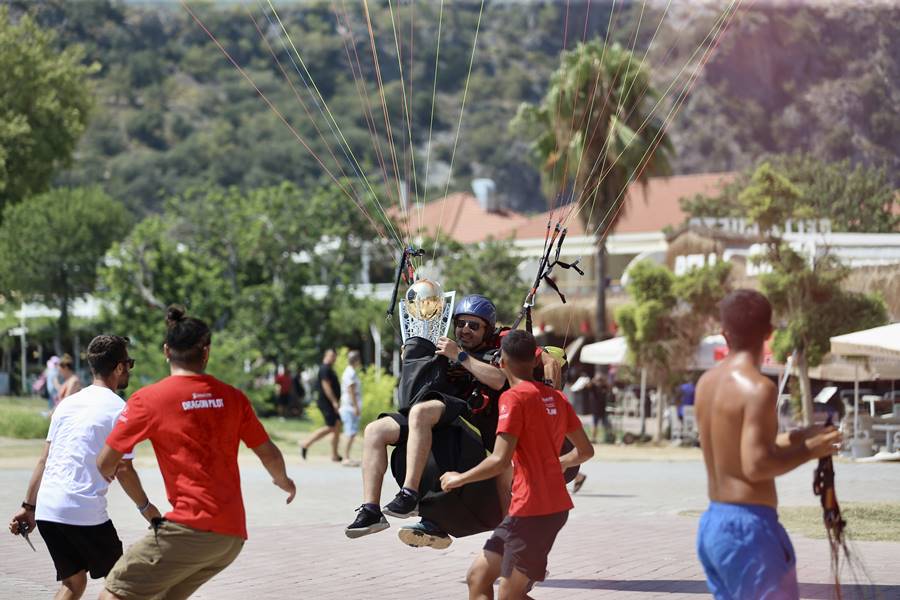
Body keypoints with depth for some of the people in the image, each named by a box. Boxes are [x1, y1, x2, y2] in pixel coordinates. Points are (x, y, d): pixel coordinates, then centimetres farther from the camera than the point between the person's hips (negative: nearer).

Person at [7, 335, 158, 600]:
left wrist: (28, 506, 19)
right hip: (85, 511, -6)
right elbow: (123, 471, -4)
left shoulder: (68, 403, 15)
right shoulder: (119, 409, -5)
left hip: (46, 510, 6)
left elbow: (44, 460, 15)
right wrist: (146, 507, 11)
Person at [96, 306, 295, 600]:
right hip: (234, 534, 6)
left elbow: (104, 465, 1)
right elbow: (270, 455, 15)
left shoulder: (147, 399, -2)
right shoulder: (232, 397, 9)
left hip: (191, 528, -6)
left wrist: (109, 473, 25)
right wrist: (284, 481, 37)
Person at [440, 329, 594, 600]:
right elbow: (585, 451, 18)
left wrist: (458, 478, -6)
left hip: (532, 510, -8)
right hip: (555, 504, 8)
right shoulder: (556, 397, 11)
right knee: (477, 576, 10)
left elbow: (500, 461, -21)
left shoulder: (514, 397, -13)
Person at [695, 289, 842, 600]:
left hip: (712, 524, 9)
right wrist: (809, 450, -9)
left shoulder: (707, 382, 9)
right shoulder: (758, 387, -16)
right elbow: (756, 466, -23)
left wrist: (796, 438, 16)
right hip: (749, 527, -9)